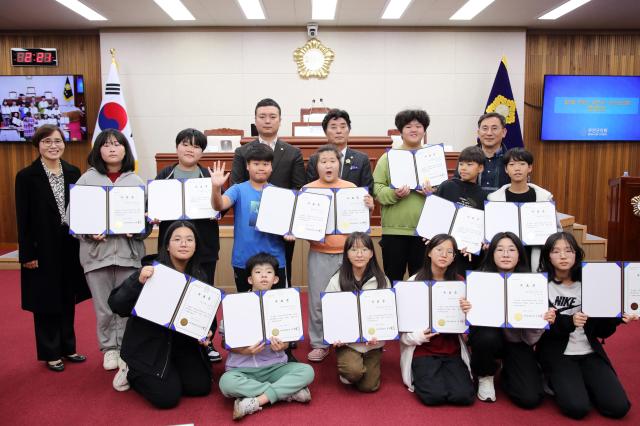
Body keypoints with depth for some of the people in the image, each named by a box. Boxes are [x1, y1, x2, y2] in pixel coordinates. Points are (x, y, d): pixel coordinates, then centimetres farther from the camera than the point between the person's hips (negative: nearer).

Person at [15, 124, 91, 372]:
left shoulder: (73, 172, 5)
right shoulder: (26, 176, -6)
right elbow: (23, 218, -8)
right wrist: (27, 253, -11)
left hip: (70, 246, 4)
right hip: (43, 248, -4)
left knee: (68, 298, 14)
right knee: (46, 301, 7)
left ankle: (68, 347, 28)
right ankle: (51, 353, 21)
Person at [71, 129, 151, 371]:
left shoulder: (136, 181, 4)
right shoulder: (87, 179, 3)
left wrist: (137, 231, -12)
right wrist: (89, 233, -13)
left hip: (128, 251, 0)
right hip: (96, 251, 0)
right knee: (103, 307, 8)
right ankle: (110, 348, 26)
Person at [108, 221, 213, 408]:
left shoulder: (200, 277, -2)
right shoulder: (153, 271, -17)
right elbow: (117, 306, -20)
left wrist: (206, 334, -12)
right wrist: (137, 281, -36)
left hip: (183, 344, 5)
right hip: (149, 345, -5)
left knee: (201, 387, -3)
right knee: (167, 396, -13)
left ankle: (170, 373, 25)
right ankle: (132, 373, 16)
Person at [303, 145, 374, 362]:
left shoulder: (351, 188, 3)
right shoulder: (308, 190, 0)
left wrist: (369, 208, -11)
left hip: (347, 253, 1)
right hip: (319, 254, -1)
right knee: (318, 301, 5)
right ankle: (319, 344, 20)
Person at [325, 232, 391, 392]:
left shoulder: (382, 281, -2)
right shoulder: (336, 281, -7)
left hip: (373, 342, 2)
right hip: (346, 340, -1)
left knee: (368, 386, -5)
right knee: (354, 370, -26)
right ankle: (344, 366, 10)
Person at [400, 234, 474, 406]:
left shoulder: (459, 282, 3)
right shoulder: (414, 282, -7)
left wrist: (467, 311, -16)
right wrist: (419, 336, -24)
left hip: (452, 350, 3)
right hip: (423, 349, -3)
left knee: (464, 396, -16)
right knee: (434, 396, -21)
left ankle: (442, 374, 15)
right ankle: (421, 377, 13)